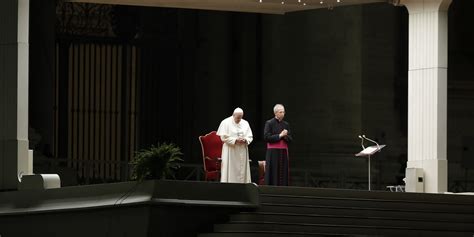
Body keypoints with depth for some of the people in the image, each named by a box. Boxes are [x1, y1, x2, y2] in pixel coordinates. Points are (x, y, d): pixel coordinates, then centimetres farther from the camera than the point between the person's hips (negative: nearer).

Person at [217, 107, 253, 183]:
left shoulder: (245, 123, 11)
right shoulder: (226, 122, -2)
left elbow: (250, 137, 11)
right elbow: (224, 137, -8)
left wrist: (245, 140, -11)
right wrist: (235, 140, -18)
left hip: (242, 152, 4)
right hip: (230, 152, -4)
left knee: (242, 171, 2)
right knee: (230, 172, -7)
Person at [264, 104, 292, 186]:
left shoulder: (286, 124, 11)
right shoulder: (269, 123, -3)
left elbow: (290, 139, 9)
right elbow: (266, 137, -12)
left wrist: (285, 136, -12)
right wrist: (279, 135, -14)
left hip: (283, 152, 5)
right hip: (273, 153, -5)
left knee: (283, 175, 2)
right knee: (273, 174, -6)